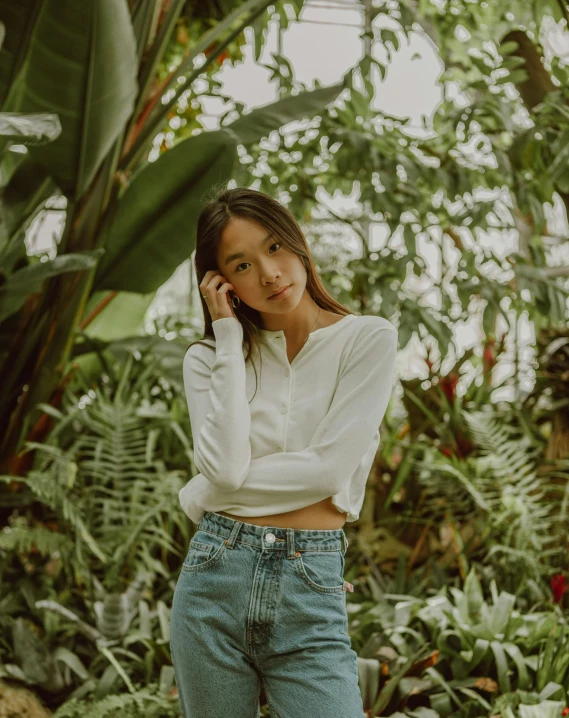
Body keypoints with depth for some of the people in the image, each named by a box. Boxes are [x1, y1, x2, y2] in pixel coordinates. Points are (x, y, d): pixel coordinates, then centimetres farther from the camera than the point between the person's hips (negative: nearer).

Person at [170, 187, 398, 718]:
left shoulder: (369, 339, -2)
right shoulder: (209, 357, 6)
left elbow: (329, 468, -12)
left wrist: (201, 494, -5)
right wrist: (229, 339, -6)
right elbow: (224, 464, -11)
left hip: (311, 594, -2)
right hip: (215, 578, 3)